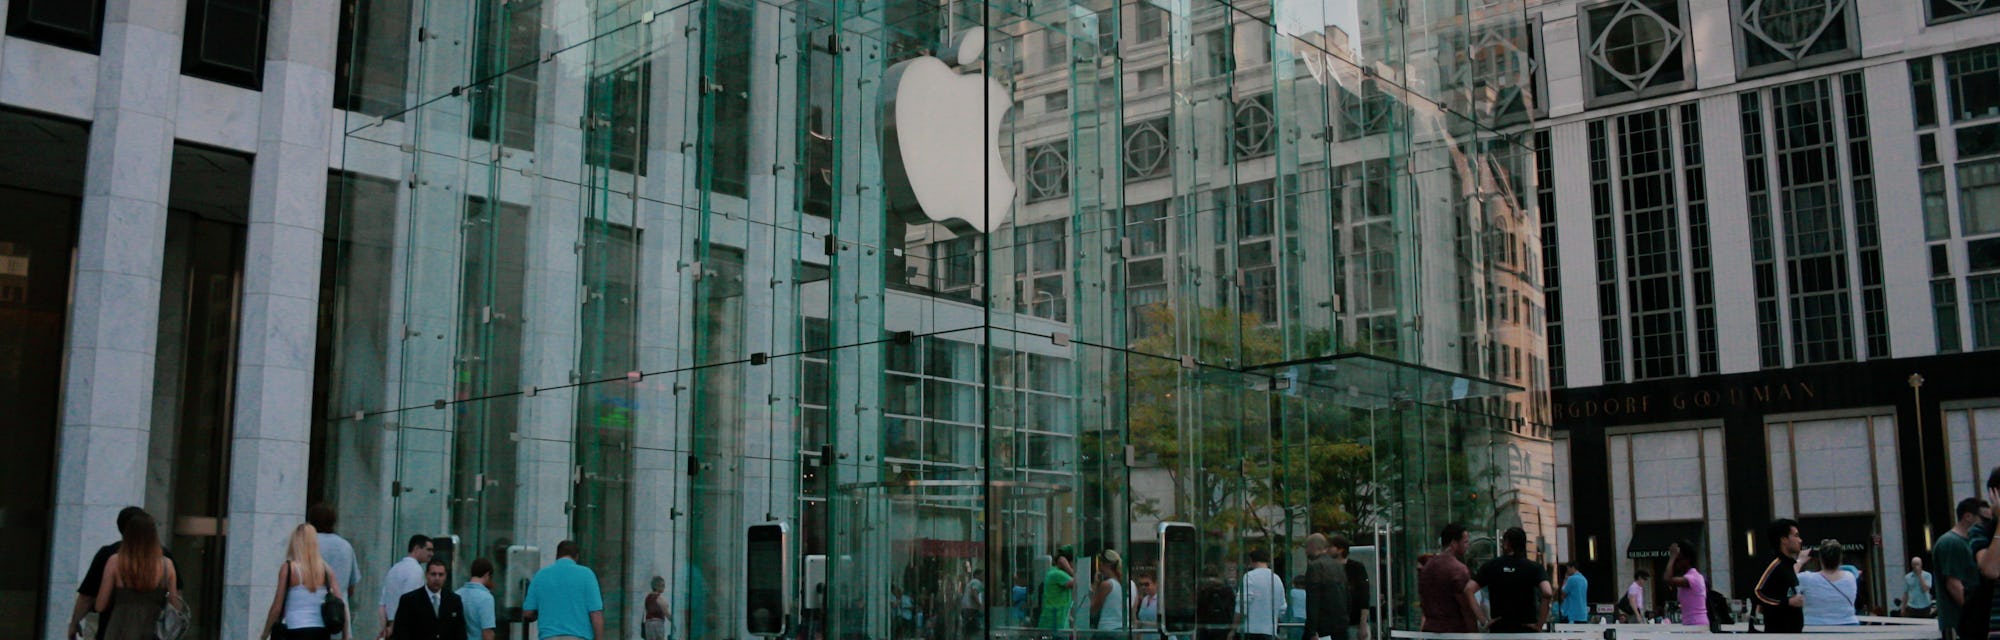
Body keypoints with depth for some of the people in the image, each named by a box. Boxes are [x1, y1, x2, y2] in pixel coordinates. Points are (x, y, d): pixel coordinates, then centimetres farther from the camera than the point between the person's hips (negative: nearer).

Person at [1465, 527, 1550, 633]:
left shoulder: (1491, 566, 2)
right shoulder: (1534, 567, -2)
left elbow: (1468, 590, -8)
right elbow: (1547, 593, -19)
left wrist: (1483, 620, -6)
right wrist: (1540, 623, -9)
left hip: (1499, 629, 1)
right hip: (1526, 631, -1)